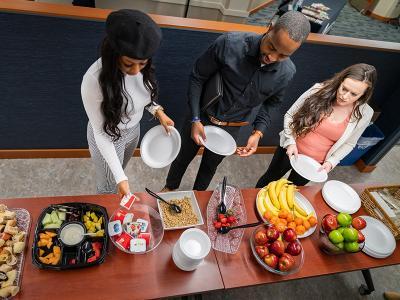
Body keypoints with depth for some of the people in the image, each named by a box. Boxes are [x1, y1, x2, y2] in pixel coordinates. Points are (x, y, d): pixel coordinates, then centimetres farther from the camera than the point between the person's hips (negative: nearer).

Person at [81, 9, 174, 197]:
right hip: (108, 137, -6)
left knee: (120, 171, 31)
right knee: (110, 187, 17)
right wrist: (120, 178, -31)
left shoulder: (141, 68, -20)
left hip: (133, 129, 6)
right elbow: (101, 133, -29)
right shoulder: (94, 80, -37)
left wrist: (157, 111, -8)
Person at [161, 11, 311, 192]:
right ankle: (170, 188, 53)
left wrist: (258, 133, -13)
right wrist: (195, 120, -19)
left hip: (231, 129, 2)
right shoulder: (229, 43, -27)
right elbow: (197, 77, -15)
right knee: (183, 157, 22)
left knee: (210, 166, 24)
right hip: (202, 118, -1)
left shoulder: (286, 73, -17)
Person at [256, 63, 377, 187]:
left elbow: (348, 143, 1)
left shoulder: (364, 114, -14)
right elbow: (290, 115, -9)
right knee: (270, 178, 21)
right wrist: (290, 142, -19)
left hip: (316, 163, 1)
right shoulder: (319, 90, -19)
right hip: (290, 150, 0)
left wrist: (331, 162, -11)